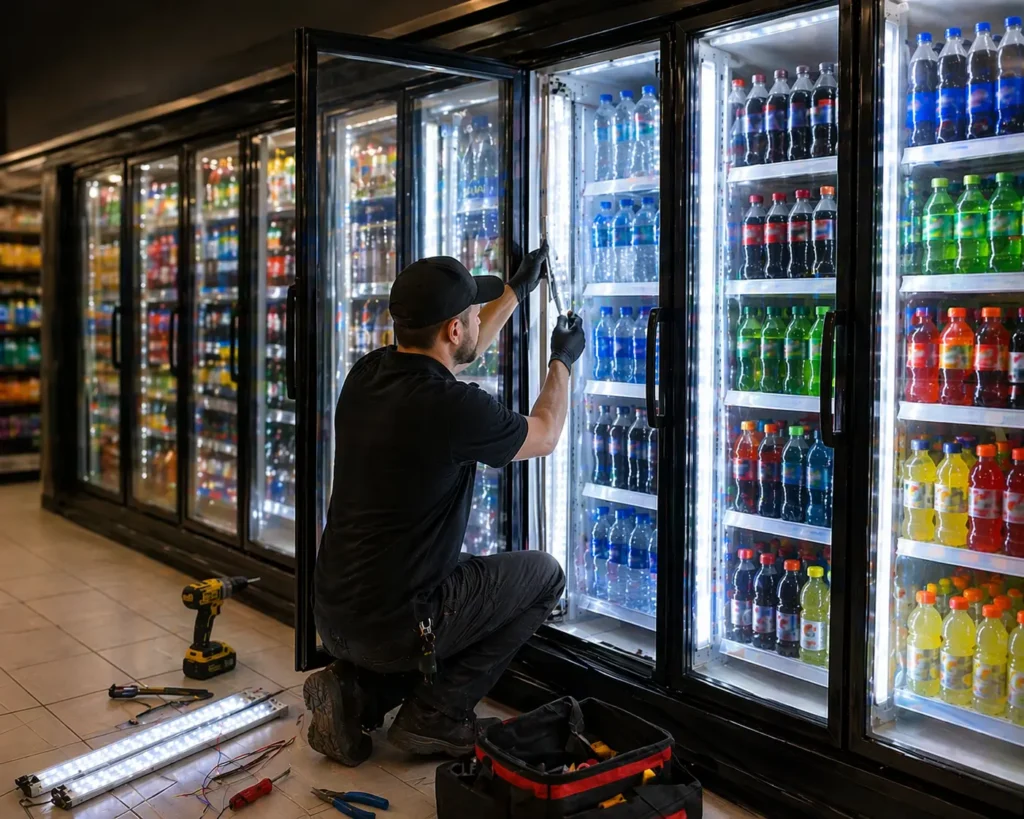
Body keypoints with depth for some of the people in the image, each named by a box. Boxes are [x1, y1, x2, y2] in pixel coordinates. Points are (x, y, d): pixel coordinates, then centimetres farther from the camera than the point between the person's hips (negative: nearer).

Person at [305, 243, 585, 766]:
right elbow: (545, 435, 1)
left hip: (333, 618, 8)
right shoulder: (456, 408, -22)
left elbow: (454, 355, 23)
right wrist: (563, 361, 19)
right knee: (543, 575, 10)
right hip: (391, 626, -7)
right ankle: (435, 717, 7)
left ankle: (356, 691, 13)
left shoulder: (367, 375, 0)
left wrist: (518, 289, 32)